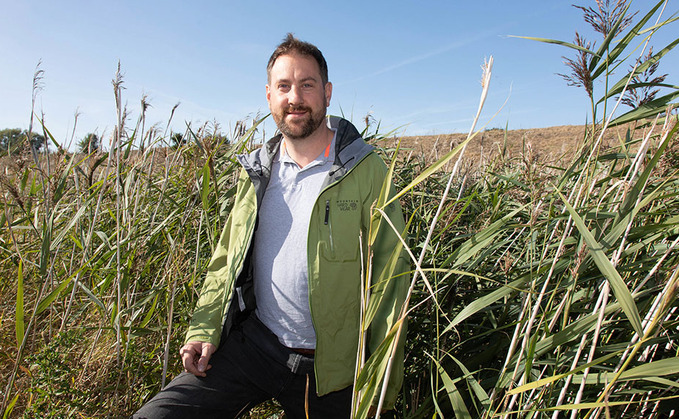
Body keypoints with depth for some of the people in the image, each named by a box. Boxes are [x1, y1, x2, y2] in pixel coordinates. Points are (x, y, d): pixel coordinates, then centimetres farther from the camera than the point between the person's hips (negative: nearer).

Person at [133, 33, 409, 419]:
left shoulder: (367, 171, -9)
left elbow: (388, 275, -9)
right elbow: (227, 260, 13)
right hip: (251, 343, 3)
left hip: (327, 369, -3)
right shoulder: (256, 171, 6)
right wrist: (205, 331, 0)